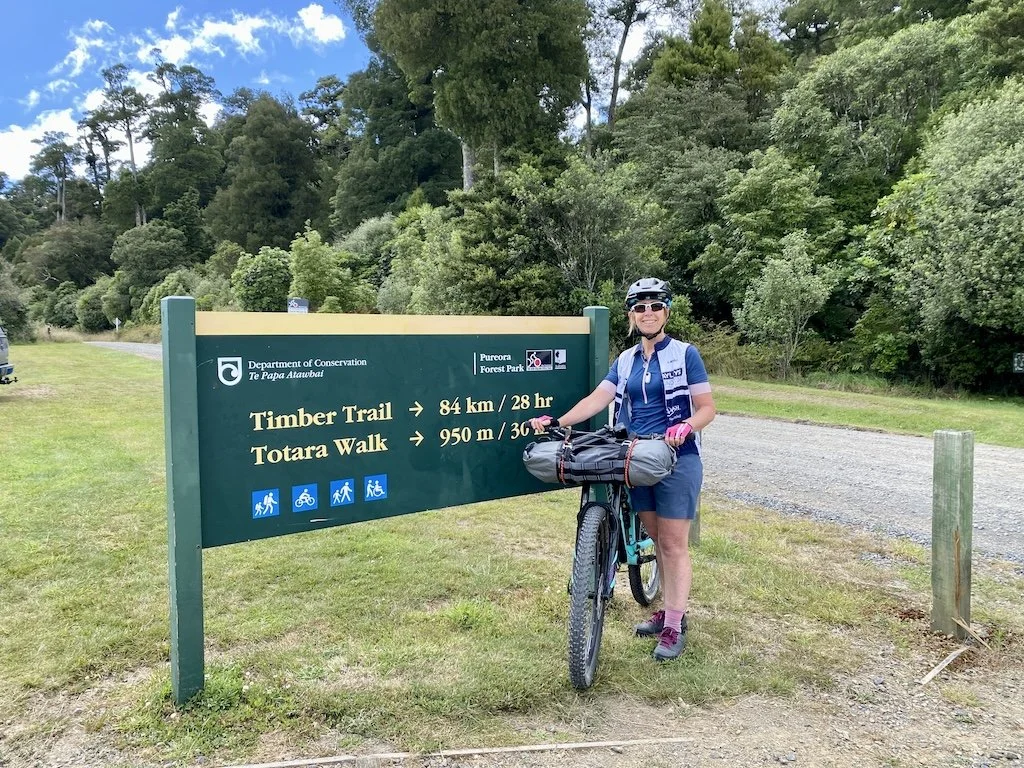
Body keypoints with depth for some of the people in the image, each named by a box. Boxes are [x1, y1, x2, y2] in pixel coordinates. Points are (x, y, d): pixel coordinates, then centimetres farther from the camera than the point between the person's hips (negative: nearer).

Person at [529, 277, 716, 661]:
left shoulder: (685, 354, -3)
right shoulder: (625, 361, 11)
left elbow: (707, 407, -5)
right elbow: (598, 398, -1)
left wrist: (686, 426, -26)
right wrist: (557, 421, -15)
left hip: (676, 459, -5)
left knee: (674, 543, -1)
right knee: (657, 540, 14)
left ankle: (675, 625, 9)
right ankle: (668, 610, 27)